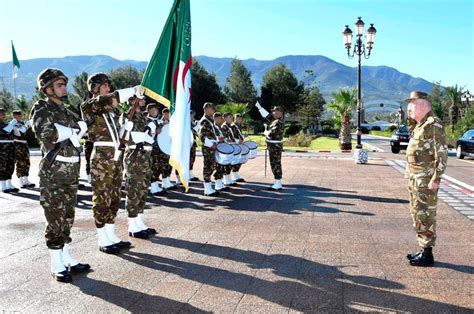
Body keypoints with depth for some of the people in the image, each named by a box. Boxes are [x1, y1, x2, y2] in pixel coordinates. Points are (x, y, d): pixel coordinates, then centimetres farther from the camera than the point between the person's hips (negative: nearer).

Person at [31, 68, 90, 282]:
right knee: (56, 219, -1)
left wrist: (63, 131, -10)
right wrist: (70, 131, -10)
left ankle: (66, 258, 23)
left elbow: (82, 126, 7)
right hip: (53, 172, -7)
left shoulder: (66, 112, 17)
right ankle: (57, 265, 8)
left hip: (72, 171, 7)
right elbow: (44, 131, -21)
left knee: (67, 218, 12)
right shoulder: (42, 108, -5)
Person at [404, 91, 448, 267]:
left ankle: (427, 254, 7)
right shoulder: (420, 125, 15)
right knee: (417, 213, 15)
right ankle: (423, 249, 26)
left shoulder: (434, 124, -14)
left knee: (425, 215, -3)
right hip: (415, 178, 10)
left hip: (426, 180, -10)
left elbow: (442, 154, -19)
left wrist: (435, 179, -21)